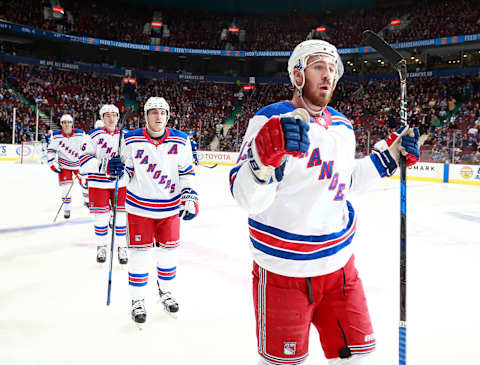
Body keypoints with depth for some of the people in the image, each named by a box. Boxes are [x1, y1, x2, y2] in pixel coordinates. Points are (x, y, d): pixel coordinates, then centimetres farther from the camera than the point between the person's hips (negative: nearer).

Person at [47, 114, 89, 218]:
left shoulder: (80, 134, -15)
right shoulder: (56, 136, -13)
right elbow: (50, 151, -5)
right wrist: (53, 164, -9)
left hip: (78, 163, 1)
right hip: (64, 165, -1)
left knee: (85, 182, 9)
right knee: (65, 186, -7)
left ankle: (87, 200, 36)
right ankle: (67, 208, 7)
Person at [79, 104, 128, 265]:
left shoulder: (125, 136, 7)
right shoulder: (94, 135, -3)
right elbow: (84, 158, -10)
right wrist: (104, 166, -24)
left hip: (120, 183, 2)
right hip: (99, 182, -2)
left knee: (121, 215, 5)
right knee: (101, 216, 5)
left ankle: (122, 247, 19)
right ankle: (101, 246, 25)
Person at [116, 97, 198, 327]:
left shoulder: (180, 141, -4)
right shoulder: (131, 140, -6)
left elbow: (187, 171, 4)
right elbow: (127, 168, 7)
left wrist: (189, 196, -5)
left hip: (170, 207, 2)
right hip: (140, 206, -1)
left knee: (169, 251, 13)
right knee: (139, 254, 3)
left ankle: (165, 291, 36)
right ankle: (137, 301, 21)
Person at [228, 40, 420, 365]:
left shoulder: (343, 127, 9)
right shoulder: (271, 119, -14)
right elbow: (247, 198, -21)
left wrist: (390, 153, 12)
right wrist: (265, 156, -40)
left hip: (338, 263, 6)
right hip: (284, 269, -6)